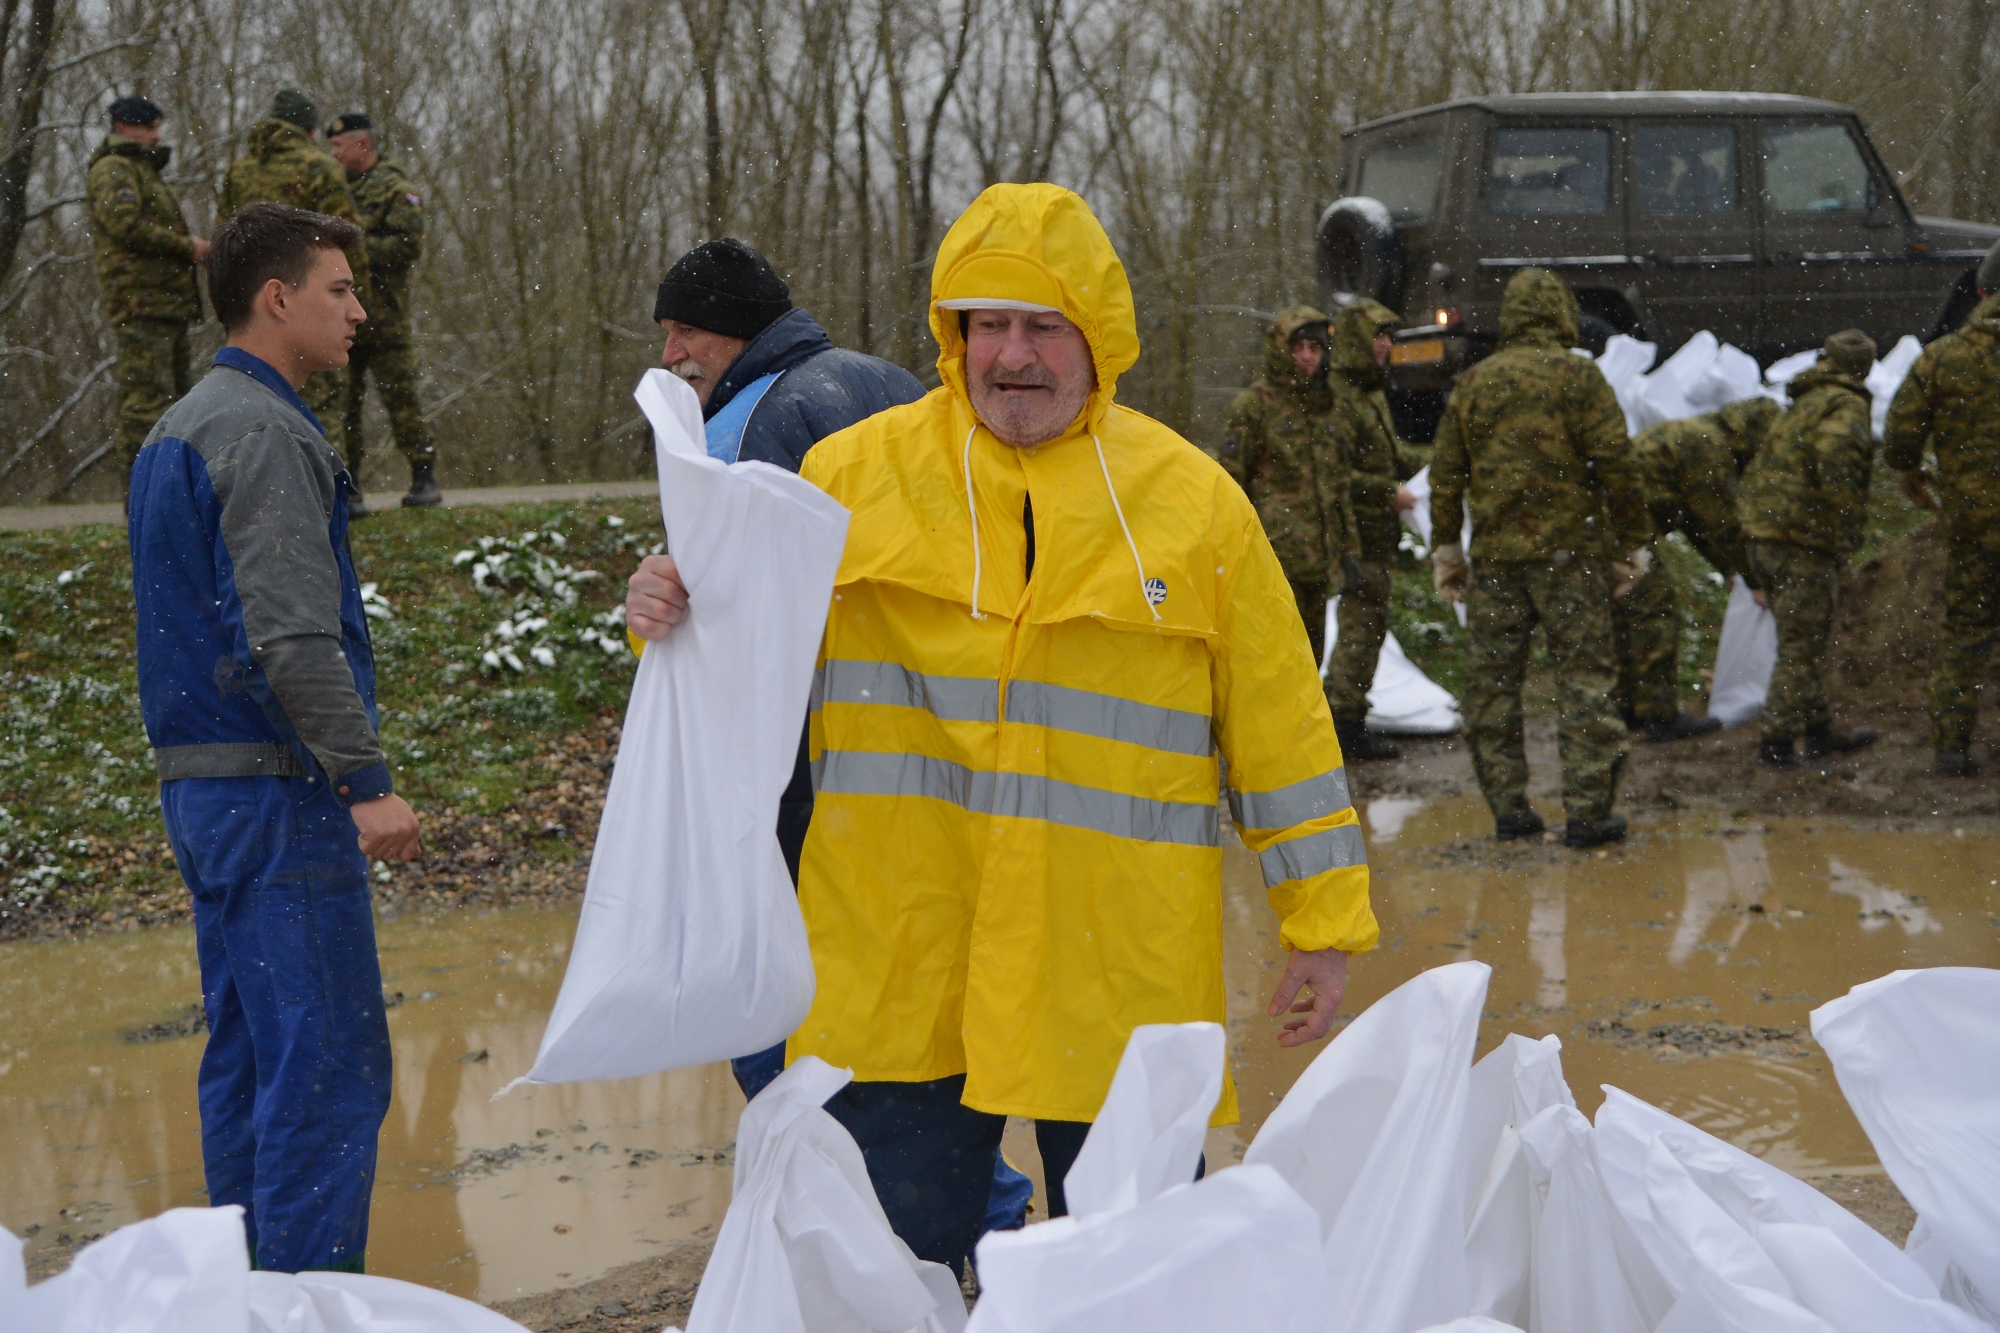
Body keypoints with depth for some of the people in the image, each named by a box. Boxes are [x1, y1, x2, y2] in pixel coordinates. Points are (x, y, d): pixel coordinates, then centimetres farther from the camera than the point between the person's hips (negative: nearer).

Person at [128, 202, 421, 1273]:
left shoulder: (176, 431, 18)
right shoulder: (264, 433, -14)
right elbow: (290, 634, -22)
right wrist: (367, 781, -21)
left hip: (199, 782, 10)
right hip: (275, 790, -10)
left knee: (247, 1054, 14)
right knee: (328, 1063, -8)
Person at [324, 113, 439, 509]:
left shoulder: (396, 189, -4)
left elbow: (410, 246, -14)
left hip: (381, 313, -7)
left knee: (399, 394, -7)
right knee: (341, 397, 7)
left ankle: (425, 480, -2)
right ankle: (347, 481, 14)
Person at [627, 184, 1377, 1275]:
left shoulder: (1193, 500, 4)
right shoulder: (854, 472, 3)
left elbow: (1277, 726, 7)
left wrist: (1321, 925, 6)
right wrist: (679, 615, -10)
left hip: (1119, 981, 0)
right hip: (896, 969, 0)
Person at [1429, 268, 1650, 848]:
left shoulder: (1474, 382, 8)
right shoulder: (1578, 375, -3)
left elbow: (1445, 474, 10)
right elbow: (1614, 463, -8)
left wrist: (1446, 550, 18)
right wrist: (1630, 543, 1)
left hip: (1495, 555, 3)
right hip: (1569, 549, -3)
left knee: (1492, 681, 9)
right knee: (1584, 676, 1)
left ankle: (1508, 806, 10)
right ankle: (1589, 810, -2)